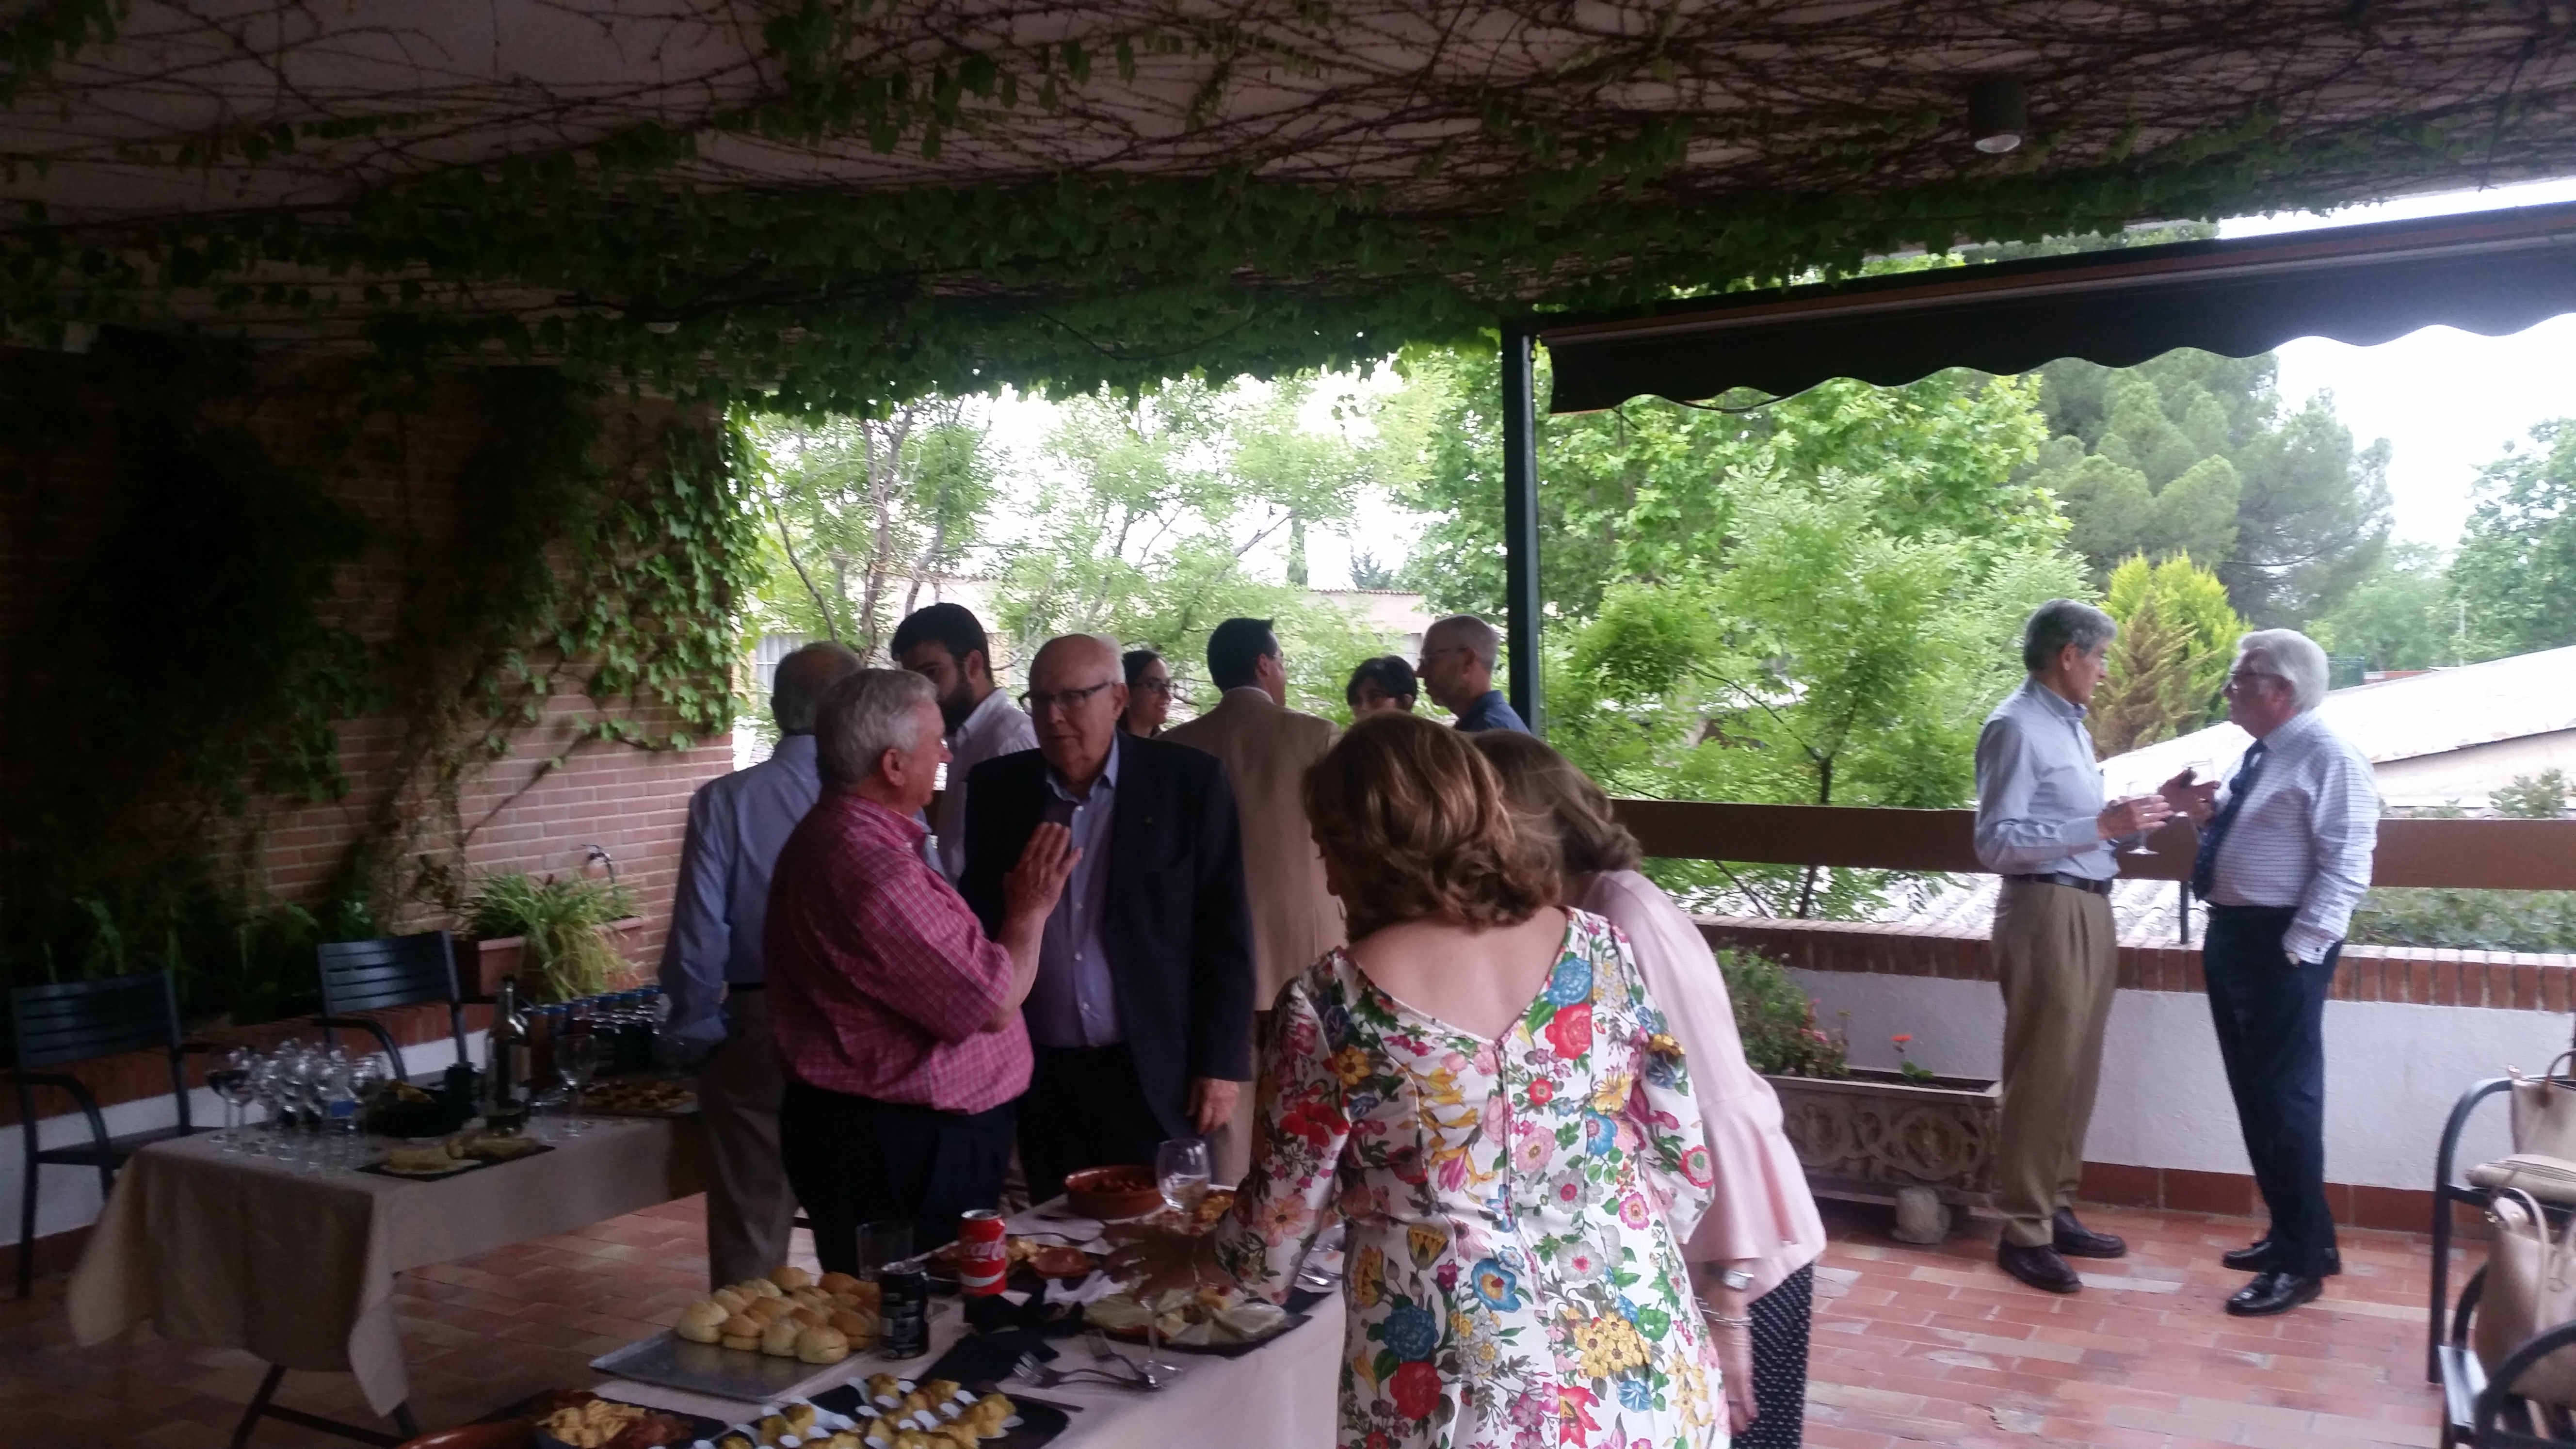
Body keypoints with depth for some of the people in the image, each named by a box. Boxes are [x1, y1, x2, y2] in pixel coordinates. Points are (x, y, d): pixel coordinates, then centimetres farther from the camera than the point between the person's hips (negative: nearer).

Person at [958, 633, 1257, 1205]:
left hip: (1156, 1073, -2)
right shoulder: (998, 788, 3)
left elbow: (1225, 930, -4)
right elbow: (980, 919, 9)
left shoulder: (1190, 782, -6)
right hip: (1041, 1077, 3)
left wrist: (1222, 1061, -7)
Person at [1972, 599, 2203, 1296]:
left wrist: (2150, 807, 11)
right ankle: (2024, 1233, 4)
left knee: (2077, 1073, 14)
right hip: (2047, 913, -9)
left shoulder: (2070, 725, 16)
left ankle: (2056, 1211, 25)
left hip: (2090, 910, 9)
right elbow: (1997, 842, -20)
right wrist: (2102, 826, -23)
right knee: (2043, 1076, -4)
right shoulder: (2017, 727, -13)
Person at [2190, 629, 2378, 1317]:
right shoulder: (2260, 755, 14)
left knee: (2286, 1097, -3)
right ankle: (2288, 1233, 28)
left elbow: (2344, 867, -19)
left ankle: (2305, 1260, 7)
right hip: (2230, 932, 10)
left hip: (2282, 945, -10)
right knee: (2253, 1094, 15)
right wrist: (2214, 816, 6)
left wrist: (2299, 949, -23)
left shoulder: (2330, 758, -14)